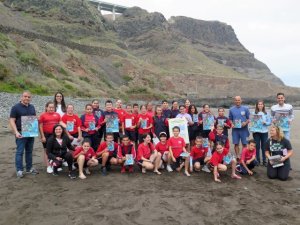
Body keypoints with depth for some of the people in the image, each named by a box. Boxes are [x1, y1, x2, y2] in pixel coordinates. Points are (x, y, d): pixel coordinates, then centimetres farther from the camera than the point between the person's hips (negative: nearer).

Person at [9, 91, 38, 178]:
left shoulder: (32, 107, 11)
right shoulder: (15, 107, -6)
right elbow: (12, 120, -10)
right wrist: (16, 132, -20)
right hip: (21, 133, -5)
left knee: (29, 151, 12)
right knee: (20, 152, -2)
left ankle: (29, 168, 21)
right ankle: (19, 170, 6)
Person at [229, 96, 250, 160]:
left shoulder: (245, 108, 3)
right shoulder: (231, 109, 7)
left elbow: (249, 118, 4)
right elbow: (230, 119, 12)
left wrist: (245, 123, -15)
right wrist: (232, 124, -7)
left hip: (244, 129, -1)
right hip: (235, 129, 1)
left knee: (244, 144, 1)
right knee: (236, 144, 3)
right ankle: (237, 157, 13)